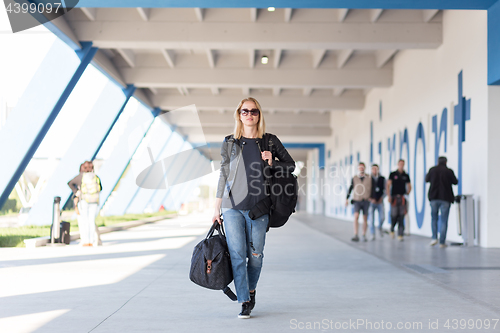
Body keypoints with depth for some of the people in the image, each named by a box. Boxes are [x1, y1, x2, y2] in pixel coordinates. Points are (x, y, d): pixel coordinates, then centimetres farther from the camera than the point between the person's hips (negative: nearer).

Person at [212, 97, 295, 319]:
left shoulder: (270, 141, 6)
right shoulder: (229, 143, 7)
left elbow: (291, 165, 12)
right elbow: (223, 175, 10)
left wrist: (272, 163, -8)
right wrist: (217, 207, 7)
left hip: (258, 208, 0)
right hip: (232, 207, 0)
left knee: (255, 255, 5)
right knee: (237, 254, -6)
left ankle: (251, 290, 30)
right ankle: (244, 302, 1)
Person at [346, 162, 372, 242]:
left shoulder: (369, 178, 0)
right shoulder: (354, 178, 1)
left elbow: (373, 189, 5)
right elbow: (350, 189, 5)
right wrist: (347, 199, -1)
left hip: (366, 201, 1)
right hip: (357, 200, -1)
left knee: (365, 219, 8)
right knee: (356, 217, -16)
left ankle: (364, 235, 21)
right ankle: (356, 236, -20)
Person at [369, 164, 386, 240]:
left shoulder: (382, 179, 6)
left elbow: (385, 189, 7)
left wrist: (381, 198, -5)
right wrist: (370, 199, -10)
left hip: (380, 202, 1)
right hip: (371, 202, -1)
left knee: (382, 217, -8)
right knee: (371, 219, -5)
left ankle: (380, 227, 24)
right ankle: (373, 235, 5)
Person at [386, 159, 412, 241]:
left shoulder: (406, 176, 11)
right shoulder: (393, 174, 5)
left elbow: (409, 186, 20)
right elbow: (388, 185, 0)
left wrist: (407, 193, 4)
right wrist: (389, 195, -10)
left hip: (402, 198, 2)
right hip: (394, 197, -1)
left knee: (401, 216, -5)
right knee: (394, 215, -1)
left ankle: (400, 235, -5)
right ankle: (392, 230, 26)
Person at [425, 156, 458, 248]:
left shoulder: (432, 170, -2)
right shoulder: (449, 171, -6)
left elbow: (427, 179, 14)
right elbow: (455, 182, 7)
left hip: (434, 197, 2)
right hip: (445, 198, -2)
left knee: (434, 218, 17)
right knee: (444, 220, 3)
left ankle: (434, 238, 4)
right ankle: (442, 242, 1)